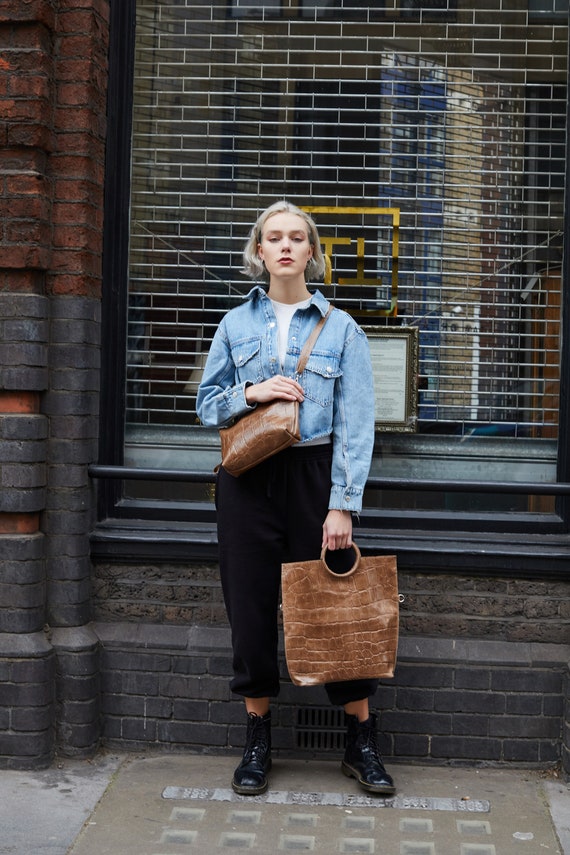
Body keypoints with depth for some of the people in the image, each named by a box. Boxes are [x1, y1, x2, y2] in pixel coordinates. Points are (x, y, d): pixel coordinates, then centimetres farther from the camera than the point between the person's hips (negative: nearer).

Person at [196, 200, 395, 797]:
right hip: (247, 479, 2)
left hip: (314, 474, -2)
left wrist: (342, 505, -12)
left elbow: (355, 424, -4)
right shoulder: (236, 324, 9)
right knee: (251, 606, 5)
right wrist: (250, 392, -10)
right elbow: (207, 405, 11)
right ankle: (257, 741, 21)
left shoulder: (340, 328, 1)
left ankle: (362, 743, 14)